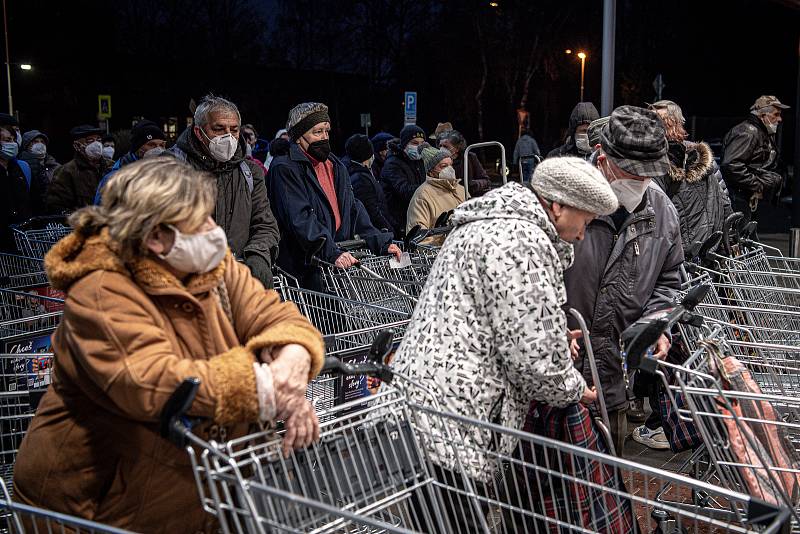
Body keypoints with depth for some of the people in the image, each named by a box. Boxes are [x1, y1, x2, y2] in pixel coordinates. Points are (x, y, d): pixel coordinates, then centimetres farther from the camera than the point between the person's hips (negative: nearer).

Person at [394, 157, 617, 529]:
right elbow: (534, 358, -15)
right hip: (449, 433, -11)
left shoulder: (487, 224, 21)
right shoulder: (524, 240, -13)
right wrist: (574, 390, 5)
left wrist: (558, 347, 25)